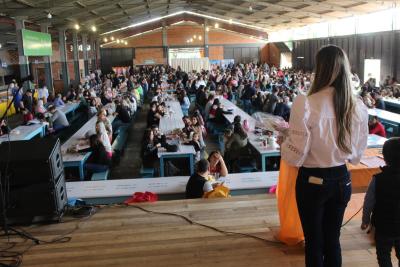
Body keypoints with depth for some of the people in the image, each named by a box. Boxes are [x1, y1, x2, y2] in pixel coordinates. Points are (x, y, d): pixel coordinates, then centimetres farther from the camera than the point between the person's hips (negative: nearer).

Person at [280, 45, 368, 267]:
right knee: (333, 240, 21)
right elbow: (357, 154, 6)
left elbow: (295, 157, -18)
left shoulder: (305, 104, -22)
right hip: (342, 180, 4)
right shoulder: (358, 107, -6)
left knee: (314, 242, 14)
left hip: (313, 182, -4)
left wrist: (283, 142, 2)